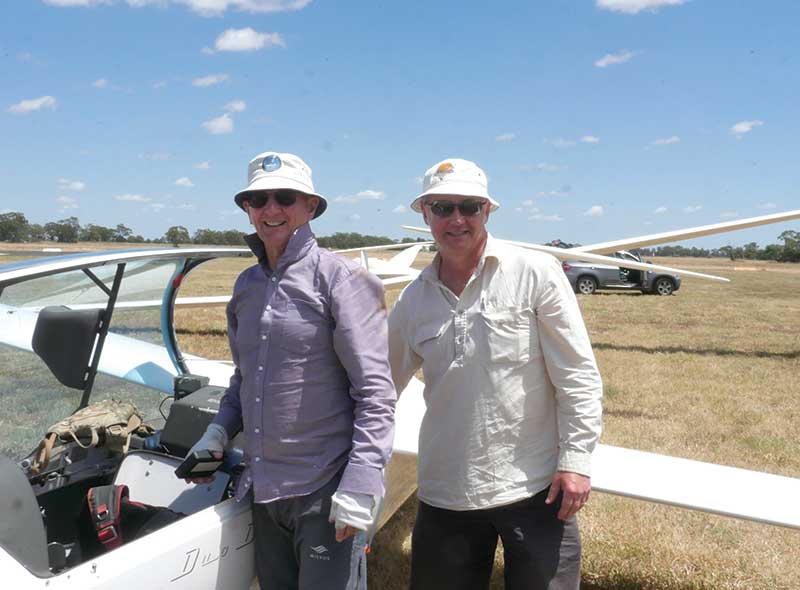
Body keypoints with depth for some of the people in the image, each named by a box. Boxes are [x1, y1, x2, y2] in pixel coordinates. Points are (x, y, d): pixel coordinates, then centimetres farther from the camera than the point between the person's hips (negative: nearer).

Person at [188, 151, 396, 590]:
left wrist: (360, 484, -19)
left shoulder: (341, 278, -11)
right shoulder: (246, 285, 10)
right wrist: (218, 432, 8)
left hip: (325, 489, -6)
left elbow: (375, 392, -15)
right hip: (262, 487, 7)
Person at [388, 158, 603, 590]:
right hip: (444, 494, 4)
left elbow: (578, 376, -6)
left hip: (536, 489, -3)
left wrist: (575, 460, -9)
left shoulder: (536, 274, -8)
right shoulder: (413, 301, 3)